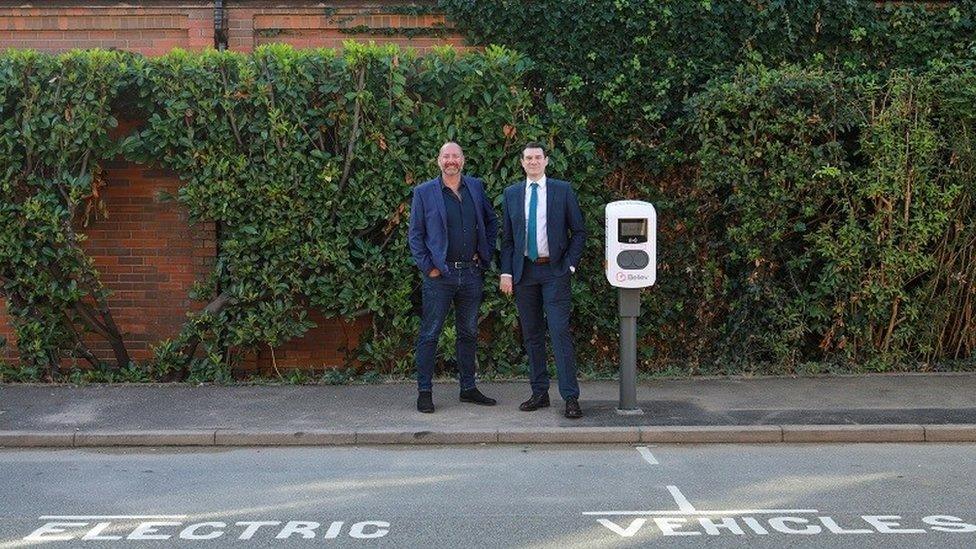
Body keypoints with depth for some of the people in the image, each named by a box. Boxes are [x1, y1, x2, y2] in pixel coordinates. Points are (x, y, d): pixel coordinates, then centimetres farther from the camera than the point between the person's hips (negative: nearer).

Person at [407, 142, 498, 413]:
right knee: (429, 334, -1)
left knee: (469, 333, 12)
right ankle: (424, 392, 5)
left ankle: (468, 388, 23)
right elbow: (415, 235, 0)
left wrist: (486, 255, 8)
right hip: (440, 274, -4)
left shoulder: (476, 187, 8)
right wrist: (427, 266, -8)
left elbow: (491, 221, 17)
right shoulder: (424, 192, -2)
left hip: (472, 273, 4)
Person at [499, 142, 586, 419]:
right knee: (531, 335, 7)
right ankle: (539, 393, 16)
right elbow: (507, 237, 10)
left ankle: (570, 398, -8)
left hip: (555, 271, -3)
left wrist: (570, 265, -5)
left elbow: (579, 232, 5)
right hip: (524, 271, 3)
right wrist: (506, 272, 1)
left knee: (560, 332, -10)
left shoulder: (562, 191, 3)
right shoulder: (512, 194, 10)